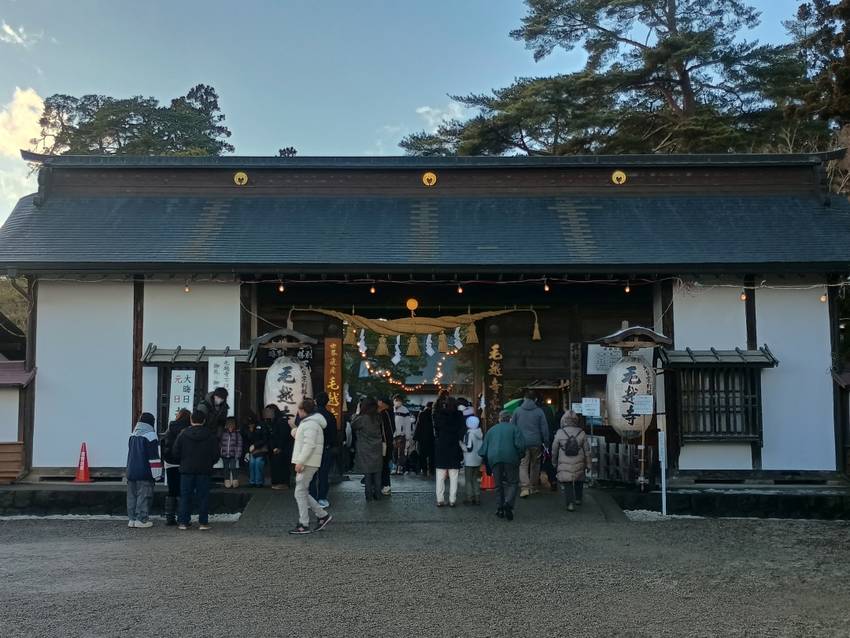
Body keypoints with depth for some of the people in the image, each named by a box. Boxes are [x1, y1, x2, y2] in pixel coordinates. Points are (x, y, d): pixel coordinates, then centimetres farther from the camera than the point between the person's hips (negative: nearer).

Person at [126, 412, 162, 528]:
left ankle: (131, 519, 14)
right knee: (144, 496, -3)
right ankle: (141, 519, -4)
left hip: (131, 471, 7)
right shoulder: (150, 436, -10)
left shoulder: (132, 435, 13)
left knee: (132, 496, 11)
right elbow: (154, 457, -12)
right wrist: (157, 474, -9)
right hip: (145, 473, -7)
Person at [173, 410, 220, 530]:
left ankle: (183, 522, 5)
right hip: (204, 471, 0)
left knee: (185, 496, 6)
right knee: (203, 496, 4)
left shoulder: (183, 434, -2)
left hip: (186, 470, 0)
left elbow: (176, 453, 0)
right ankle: (203, 522, 3)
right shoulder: (211, 435, 0)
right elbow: (216, 455, 2)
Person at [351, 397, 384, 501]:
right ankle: (377, 495, 15)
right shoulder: (377, 418, 0)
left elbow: (353, 425, 0)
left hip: (366, 451, -4)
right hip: (377, 450, 4)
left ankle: (369, 496, 5)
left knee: (367, 474, 2)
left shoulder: (362, 419, -16)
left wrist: (357, 413, 2)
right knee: (377, 474, 10)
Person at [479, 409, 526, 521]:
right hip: (510, 459, -3)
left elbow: (484, 449, 18)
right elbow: (520, 445, -7)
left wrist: (488, 466, 23)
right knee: (512, 483, 2)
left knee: (500, 484, 12)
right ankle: (508, 503, -20)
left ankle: (501, 508, 9)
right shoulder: (514, 428, 8)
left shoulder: (491, 430, 20)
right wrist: (519, 457, 8)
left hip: (494, 460, 3)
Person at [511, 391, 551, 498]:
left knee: (523, 465, -2)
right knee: (535, 464, 16)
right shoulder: (539, 411, -1)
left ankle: (525, 487, -19)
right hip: (536, 442, 1)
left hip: (522, 442, -1)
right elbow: (544, 428, 1)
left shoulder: (518, 410, 1)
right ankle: (533, 487, 25)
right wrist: (546, 441, 10)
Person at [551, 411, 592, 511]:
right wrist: (588, 464, 8)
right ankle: (578, 499, 37)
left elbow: (554, 449, 0)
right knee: (579, 480, 25)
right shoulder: (581, 433, -5)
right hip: (578, 464, 2)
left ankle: (570, 502, -9)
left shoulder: (560, 433, -9)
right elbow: (587, 450, -1)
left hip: (564, 464, -2)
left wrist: (554, 462, 15)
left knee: (566, 484, 6)